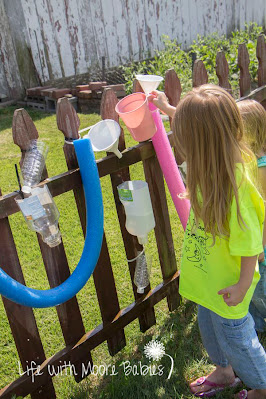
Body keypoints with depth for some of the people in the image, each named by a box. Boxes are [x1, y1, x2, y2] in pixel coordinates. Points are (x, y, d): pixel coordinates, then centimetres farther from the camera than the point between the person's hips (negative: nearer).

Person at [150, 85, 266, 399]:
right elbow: (197, 125, 11)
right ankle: (225, 372, 56)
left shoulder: (233, 184, -35)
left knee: (235, 337, 16)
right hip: (208, 275, 8)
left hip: (226, 282, -8)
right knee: (209, 328, 28)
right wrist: (167, 108, 19)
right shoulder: (215, 162, -11)